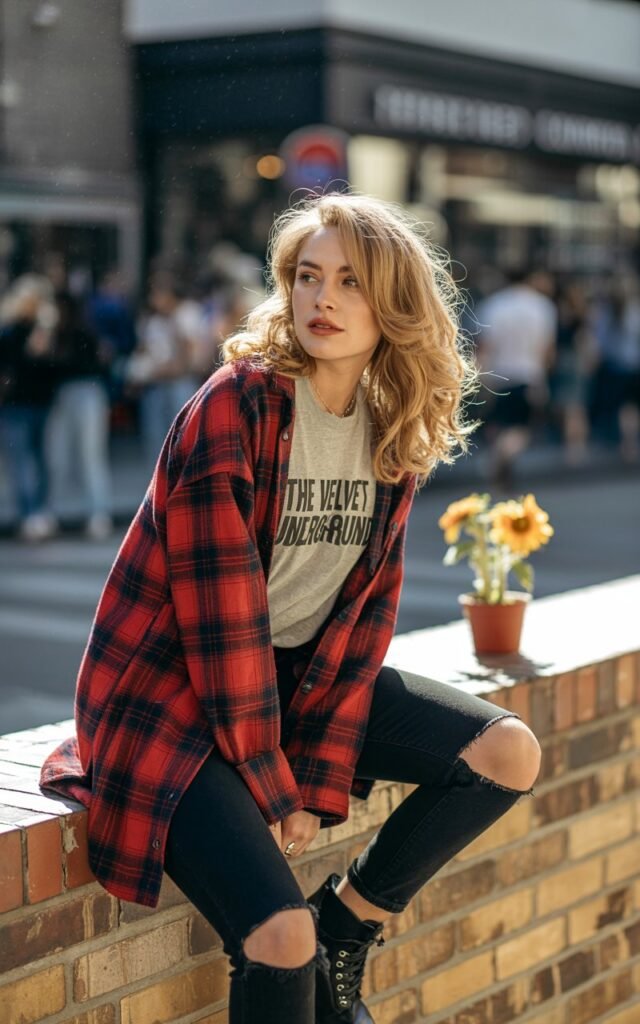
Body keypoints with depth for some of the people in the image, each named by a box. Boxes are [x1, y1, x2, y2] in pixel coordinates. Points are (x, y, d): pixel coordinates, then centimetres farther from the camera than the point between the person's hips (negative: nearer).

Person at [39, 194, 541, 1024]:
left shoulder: (395, 431, 1)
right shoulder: (235, 406, -18)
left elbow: (368, 608, 0)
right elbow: (221, 609, -20)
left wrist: (319, 779, -8)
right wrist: (269, 786, -15)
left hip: (298, 675, 7)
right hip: (171, 698, -7)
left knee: (509, 755, -6)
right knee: (282, 940, -25)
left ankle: (346, 924, 9)